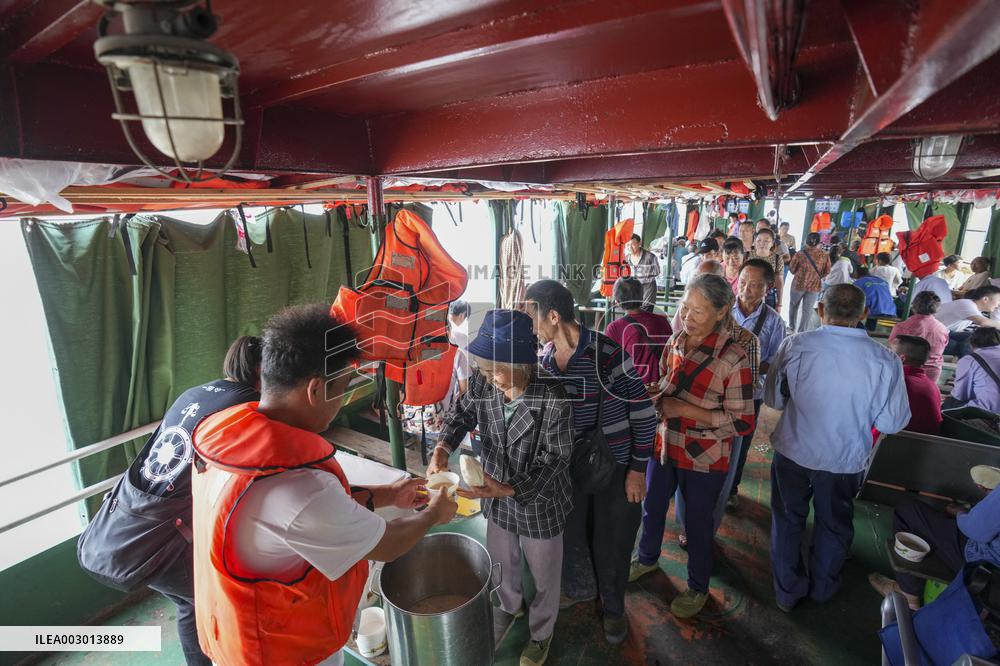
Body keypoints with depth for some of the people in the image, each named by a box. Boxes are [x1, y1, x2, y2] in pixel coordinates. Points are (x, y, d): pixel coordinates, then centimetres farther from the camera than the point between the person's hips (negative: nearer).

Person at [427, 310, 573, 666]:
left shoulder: (554, 400, -32)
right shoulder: (484, 381, -19)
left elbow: (555, 458, -23)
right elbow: (463, 412, 0)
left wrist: (509, 489, -32)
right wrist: (443, 446, -18)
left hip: (539, 501, -4)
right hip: (498, 499, 4)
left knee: (543, 575, 23)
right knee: (501, 566, 30)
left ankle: (541, 632, 53)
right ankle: (507, 610, 62)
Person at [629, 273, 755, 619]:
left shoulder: (733, 358, -22)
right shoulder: (674, 342, -5)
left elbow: (743, 422, -19)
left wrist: (685, 409, -24)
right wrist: (654, 396, -10)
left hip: (704, 458, -5)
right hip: (664, 445, 5)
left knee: (697, 523, 16)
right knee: (652, 508, 23)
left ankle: (698, 587, 43)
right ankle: (647, 558, 53)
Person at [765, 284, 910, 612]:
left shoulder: (795, 345, -19)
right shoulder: (885, 360, -17)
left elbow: (773, 399, -8)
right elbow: (892, 422, -9)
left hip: (793, 452, -1)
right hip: (845, 460, 1)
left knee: (788, 521, 20)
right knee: (834, 525, 25)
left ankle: (788, 592, 38)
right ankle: (822, 588, 47)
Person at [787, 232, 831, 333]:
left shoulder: (800, 254, -14)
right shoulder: (825, 255, -8)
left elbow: (792, 270, -4)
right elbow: (827, 272, 3)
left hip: (799, 284, -1)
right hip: (815, 286, 1)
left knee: (794, 306, 21)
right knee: (808, 310, 7)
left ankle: (792, 327, 35)